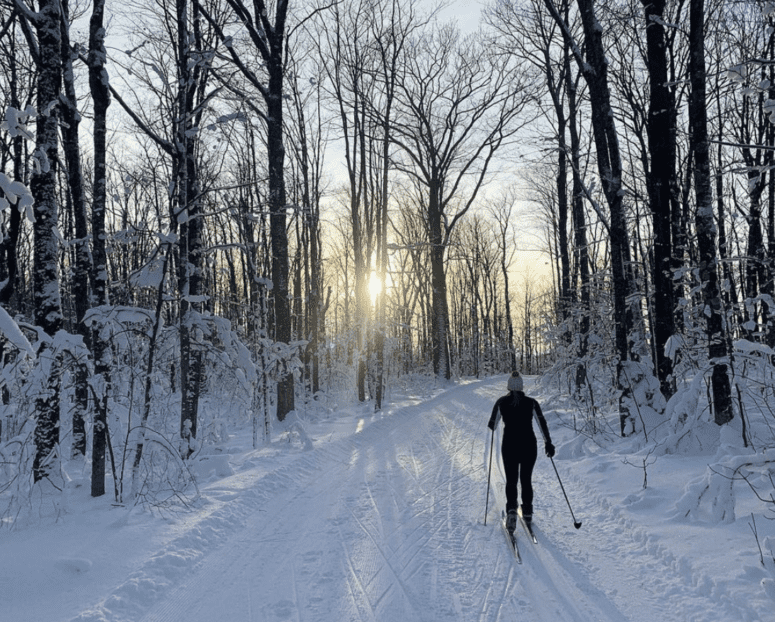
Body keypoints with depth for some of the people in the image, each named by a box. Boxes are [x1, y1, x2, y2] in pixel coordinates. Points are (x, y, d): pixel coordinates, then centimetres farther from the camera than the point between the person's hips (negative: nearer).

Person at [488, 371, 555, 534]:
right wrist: (548, 442, 2)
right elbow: (542, 423, -4)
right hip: (529, 446, 1)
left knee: (511, 480, 9)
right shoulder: (531, 403, -3)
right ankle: (527, 512, 19)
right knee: (526, 480, 17)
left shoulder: (501, 403, -3)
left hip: (509, 446, -1)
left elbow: (491, 425, 3)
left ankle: (511, 509, -12)